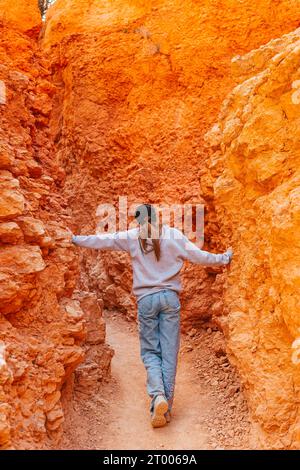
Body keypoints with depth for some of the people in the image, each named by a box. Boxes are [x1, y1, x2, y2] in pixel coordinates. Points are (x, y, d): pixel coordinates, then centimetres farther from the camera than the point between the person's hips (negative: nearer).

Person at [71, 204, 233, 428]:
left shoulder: (132, 237, 4)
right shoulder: (174, 235, 4)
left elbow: (102, 240, 8)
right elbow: (198, 255, 5)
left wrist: (75, 239, 21)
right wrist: (224, 258, 19)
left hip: (146, 299, 0)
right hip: (170, 298, 1)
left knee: (150, 351, 8)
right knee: (169, 353, 3)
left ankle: (158, 395, -16)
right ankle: (166, 408, 4)